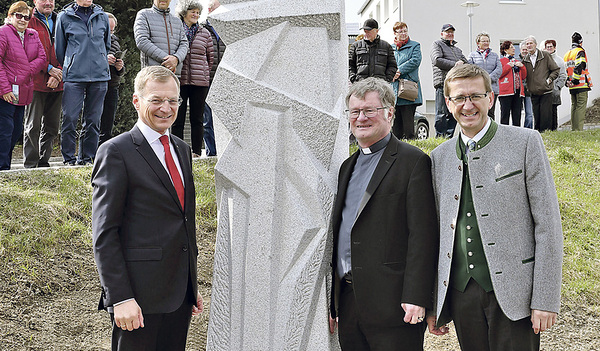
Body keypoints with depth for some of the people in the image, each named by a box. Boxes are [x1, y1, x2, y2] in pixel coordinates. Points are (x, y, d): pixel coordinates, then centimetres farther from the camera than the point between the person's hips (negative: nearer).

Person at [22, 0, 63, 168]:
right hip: (36, 81, -5)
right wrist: (49, 69, -14)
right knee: (33, 124, -3)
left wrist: (58, 73, -5)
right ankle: (30, 162, 3)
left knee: (52, 125, 8)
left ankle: (44, 160, 17)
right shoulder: (29, 21, 1)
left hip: (56, 83, 5)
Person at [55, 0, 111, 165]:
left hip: (99, 77, 3)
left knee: (93, 119, 5)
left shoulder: (102, 16, 10)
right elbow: (60, 49, 11)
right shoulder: (64, 17, 3)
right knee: (70, 118, -6)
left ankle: (86, 157, 14)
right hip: (73, 77, -2)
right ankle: (69, 158, 4)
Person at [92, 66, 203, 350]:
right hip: (140, 298, -7)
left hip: (180, 293, 7)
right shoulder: (116, 152, -9)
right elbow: (104, 234, -12)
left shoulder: (182, 149, 14)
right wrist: (120, 297, -18)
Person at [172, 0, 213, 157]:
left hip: (200, 82, 2)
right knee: (177, 119, -1)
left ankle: (197, 152, 10)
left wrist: (203, 74, 13)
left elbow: (211, 58, 16)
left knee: (197, 119, 5)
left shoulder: (205, 33, 11)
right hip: (179, 80, -2)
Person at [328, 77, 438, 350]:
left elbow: (422, 236, -11)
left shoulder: (414, 161, -4)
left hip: (392, 305, -6)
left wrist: (416, 297, -18)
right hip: (348, 303, 7)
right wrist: (331, 304, 16)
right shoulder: (347, 166, 17)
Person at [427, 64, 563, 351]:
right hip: (461, 293, 4)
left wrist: (545, 300, -10)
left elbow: (547, 225, -5)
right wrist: (431, 304, 11)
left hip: (512, 293, -3)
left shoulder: (525, 143, -2)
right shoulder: (439, 157, 10)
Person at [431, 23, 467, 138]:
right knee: (442, 113, -9)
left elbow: (466, 62, 20)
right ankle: (440, 137, -7)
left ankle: (449, 136, 8)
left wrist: (462, 63, -4)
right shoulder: (437, 44, 8)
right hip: (443, 82, -7)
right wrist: (454, 64, -10)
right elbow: (437, 60, -8)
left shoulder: (457, 50, 29)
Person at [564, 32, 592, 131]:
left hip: (572, 87, 7)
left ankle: (573, 129, 13)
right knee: (581, 107, -8)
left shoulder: (567, 55, 16)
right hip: (581, 85, -7)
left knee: (574, 106, 12)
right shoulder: (580, 52, -7)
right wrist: (575, 81, -16)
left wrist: (567, 82, 11)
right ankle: (579, 129, -13)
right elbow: (579, 67, -18)